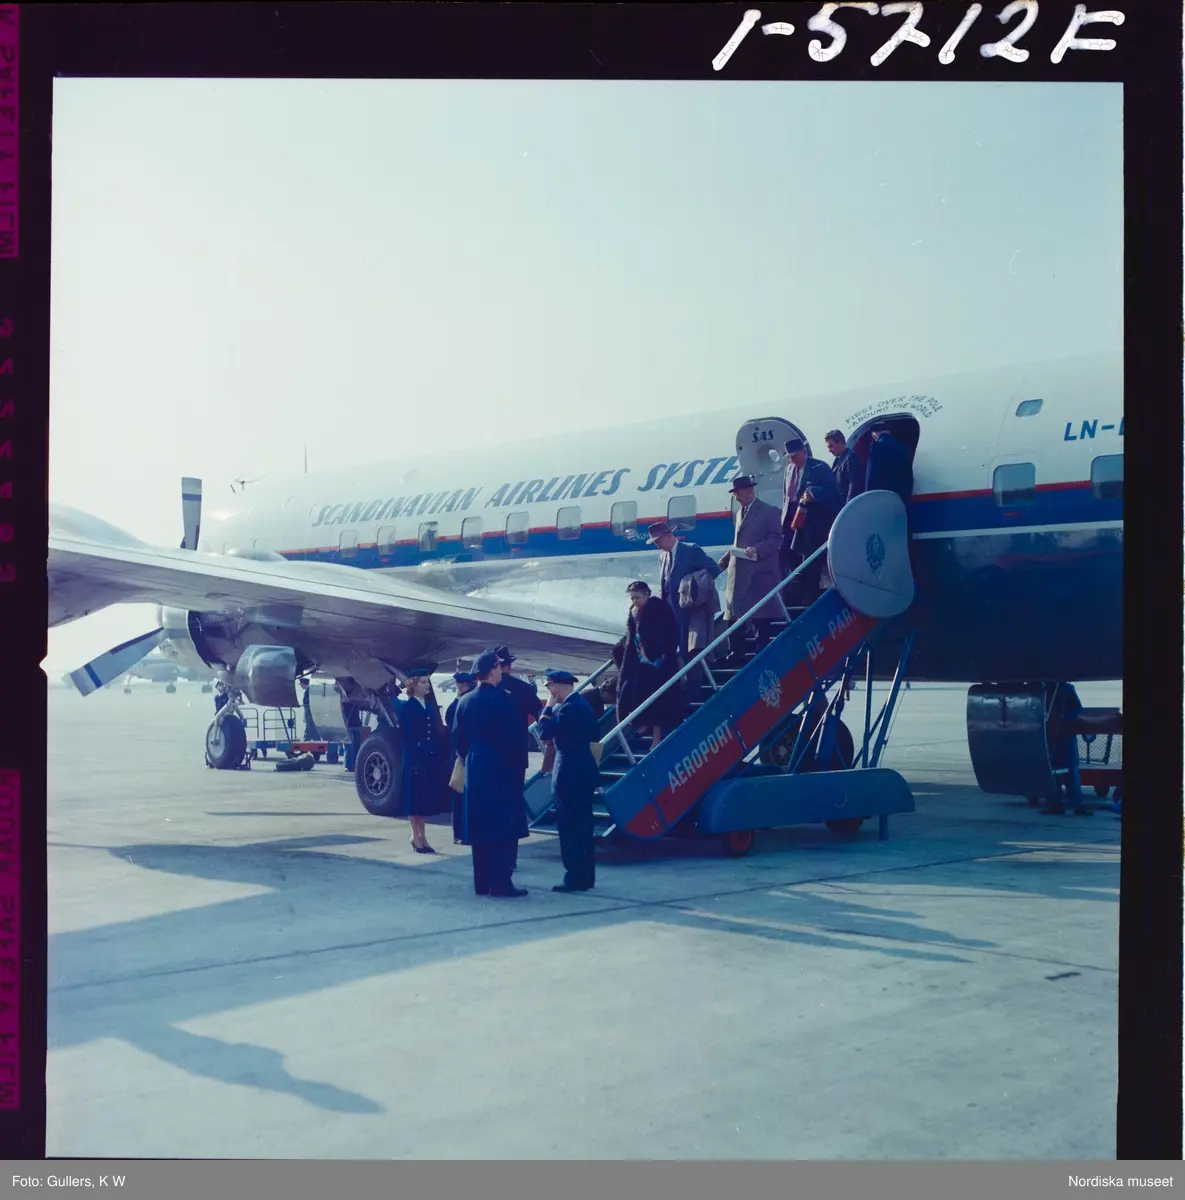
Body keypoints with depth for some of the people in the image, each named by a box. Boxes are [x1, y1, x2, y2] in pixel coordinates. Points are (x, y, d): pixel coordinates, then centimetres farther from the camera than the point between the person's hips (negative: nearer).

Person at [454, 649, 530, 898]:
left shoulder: (465, 701, 6)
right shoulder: (503, 699, -13)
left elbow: (459, 739, 10)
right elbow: (516, 737, -13)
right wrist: (519, 765, -2)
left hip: (475, 772, 7)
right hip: (502, 771, -7)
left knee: (481, 829, 11)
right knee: (505, 828, -2)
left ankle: (482, 882, 14)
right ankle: (501, 882, -5)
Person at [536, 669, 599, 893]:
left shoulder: (569, 707, -18)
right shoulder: (580, 703, 13)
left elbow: (545, 733, -19)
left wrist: (549, 706, -10)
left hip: (570, 774, -10)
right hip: (582, 772, 10)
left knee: (569, 828, -5)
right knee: (582, 827, 13)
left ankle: (575, 878, -3)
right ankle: (586, 876, 18)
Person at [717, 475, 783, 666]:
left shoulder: (769, 511, -2)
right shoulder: (740, 512, 20)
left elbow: (776, 540, -10)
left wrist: (757, 550, -25)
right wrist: (725, 560, 10)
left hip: (759, 573, -7)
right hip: (738, 573, 7)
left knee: (761, 618, -4)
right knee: (734, 615, 4)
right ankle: (735, 655, 7)